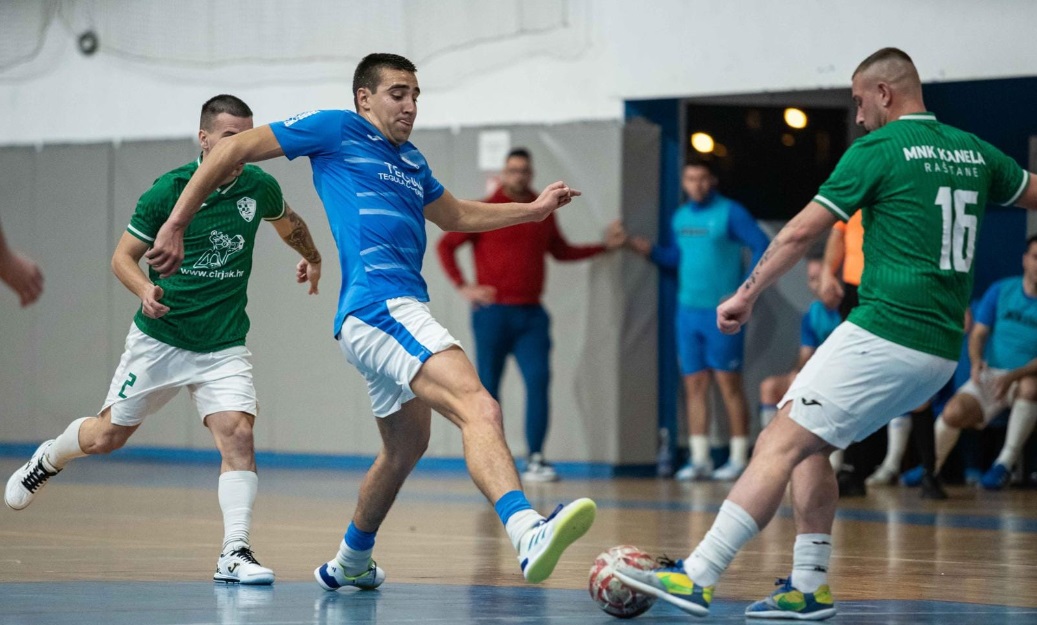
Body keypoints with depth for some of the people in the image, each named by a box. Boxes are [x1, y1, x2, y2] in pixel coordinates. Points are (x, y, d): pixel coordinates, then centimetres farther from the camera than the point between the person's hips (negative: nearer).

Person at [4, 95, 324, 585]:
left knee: (237, 434, -19)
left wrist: (312, 258, 36)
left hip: (223, 346, 1)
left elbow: (288, 222, 20)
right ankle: (48, 459, 44)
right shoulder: (167, 191, -14)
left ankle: (234, 553, -18)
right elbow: (123, 256, -6)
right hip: (158, 339, -1)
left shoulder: (259, 187, -5)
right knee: (107, 436, 12)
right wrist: (145, 290, -25)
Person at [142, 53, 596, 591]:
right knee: (479, 409, -28)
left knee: (405, 446, 26)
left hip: (401, 311, 11)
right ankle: (527, 534, -48)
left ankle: (349, 564, 44)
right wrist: (175, 226, 0)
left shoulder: (410, 162, 26)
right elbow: (234, 149, 4)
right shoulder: (337, 130, 4)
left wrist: (533, 209, 31)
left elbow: (457, 216, 43)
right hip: (378, 304, -11)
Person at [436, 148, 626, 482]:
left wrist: (604, 246, 20)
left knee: (539, 380, -9)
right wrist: (462, 286, -9)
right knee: (488, 385, 1)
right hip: (493, 313, -3)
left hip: (531, 315, 3)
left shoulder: (544, 214, 12)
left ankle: (536, 460, -8)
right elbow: (445, 246, 0)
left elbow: (561, 251, 27)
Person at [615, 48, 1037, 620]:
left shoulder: (878, 150, -5)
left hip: (884, 334, -8)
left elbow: (800, 232, -4)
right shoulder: (973, 151, 13)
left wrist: (746, 295, 5)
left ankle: (697, 577, -16)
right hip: (942, 351, 8)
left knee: (780, 444, -9)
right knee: (807, 442, 18)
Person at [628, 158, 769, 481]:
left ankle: (739, 458, 1)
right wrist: (650, 251, 7)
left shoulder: (730, 213, -7)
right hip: (687, 310, 6)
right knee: (694, 385, 5)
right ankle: (700, 459, 9)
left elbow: (762, 247, -10)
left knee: (728, 382, -4)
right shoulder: (680, 217, 13)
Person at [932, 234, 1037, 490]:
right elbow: (978, 333, 4)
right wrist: (976, 361, -17)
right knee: (954, 412, -24)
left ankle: (1006, 462, -26)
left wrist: (1013, 376, -26)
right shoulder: (1001, 291, 4)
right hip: (991, 373, 2)